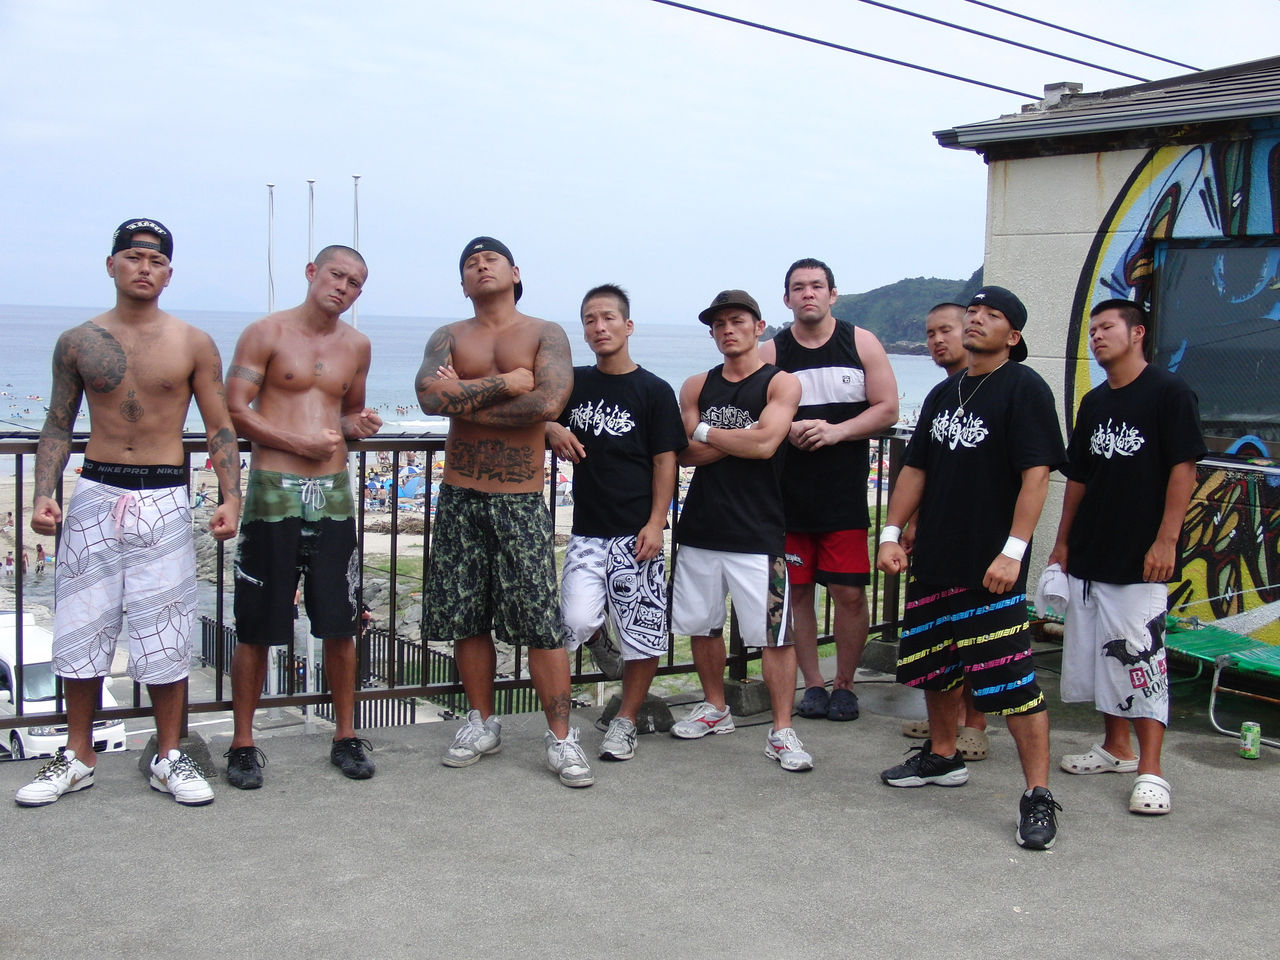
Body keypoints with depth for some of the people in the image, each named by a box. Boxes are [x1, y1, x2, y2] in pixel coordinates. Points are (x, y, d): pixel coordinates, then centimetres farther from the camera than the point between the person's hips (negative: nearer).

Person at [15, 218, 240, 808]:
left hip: (163, 500, -1)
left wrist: (230, 496, -9)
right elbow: (58, 426, 10)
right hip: (94, 495, 2)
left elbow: (219, 429, 4)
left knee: (164, 634, 1)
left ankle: (169, 758, 16)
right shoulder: (78, 342, 6)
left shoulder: (193, 345, 2)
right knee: (80, 630, 5)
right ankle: (77, 758, 20)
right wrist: (43, 493, -4)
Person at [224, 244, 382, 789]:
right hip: (273, 492, -4)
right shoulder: (266, 334, -1)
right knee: (256, 626, 1)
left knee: (340, 624, 5)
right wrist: (299, 443, -14)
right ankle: (243, 744, 12)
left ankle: (345, 737, 18)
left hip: (333, 496, 4)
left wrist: (357, 426, 2)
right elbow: (233, 410, -5)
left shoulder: (356, 345, 13)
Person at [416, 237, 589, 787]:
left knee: (541, 620, -5)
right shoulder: (449, 338, 9)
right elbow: (430, 396, -11)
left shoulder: (545, 335, 3)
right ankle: (482, 724, 24)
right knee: (466, 617, 9)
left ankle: (561, 737, 2)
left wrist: (466, 401, -9)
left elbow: (548, 403, -16)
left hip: (521, 500, -3)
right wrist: (506, 382, -14)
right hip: (459, 498, 3)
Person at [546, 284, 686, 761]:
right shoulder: (574, 383, 9)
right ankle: (600, 635, 21)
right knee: (577, 622, -15)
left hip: (636, 530, -2)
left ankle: (625, 721, 17)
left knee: (642, 631, 0)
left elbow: (665, 461, -2)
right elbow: (541, 420, 22)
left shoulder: (654, 391, -1)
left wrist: (655, 523, -10)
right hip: (587, 529, 2)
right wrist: (552, 430, -2)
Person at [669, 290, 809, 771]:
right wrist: (739, 440, -10)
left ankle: (782, 731, 2)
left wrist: (705, 432, -5)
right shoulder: (697, 386, 12)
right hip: (700, 526, 5)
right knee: (701, 623, 13)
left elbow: (765, 443, -16)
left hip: (757, 532, -4)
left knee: (774, 632, -6)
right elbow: (686, 454, 1)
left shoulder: (781, 383, -1)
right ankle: (715, 709, 31)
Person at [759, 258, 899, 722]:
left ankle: (844, 685, 15)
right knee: (797, 591, 6)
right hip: (787, 492, 1)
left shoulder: (861, 343, 4)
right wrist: (786, 429, -15)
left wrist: (836, 430, -14)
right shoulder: (770, 353, 6)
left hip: (845, 493, -1)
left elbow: (887, 409, 1)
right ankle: (813, 684, 19)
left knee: (849, 593, -2)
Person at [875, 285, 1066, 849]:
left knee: (1013, 682, -10)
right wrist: (891, 534, 10)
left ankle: (1038, 797, -3)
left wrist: (1013, 551, -21)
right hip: (934, 560, 8)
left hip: (991, 569, -8)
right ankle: (942, 757, 38)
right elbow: (916, 469, 19)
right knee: (934, 665, 19)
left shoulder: (1024, 388, -8)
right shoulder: (944, 394, 15)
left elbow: (1037, 474, -15)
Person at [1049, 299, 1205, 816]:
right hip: (1089, 555, 7)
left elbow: (1184, 468, -12)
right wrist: (1062, 543, 15)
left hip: (1141, 559, -7)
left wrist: (1166, 540, -17)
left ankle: (1149, 770, -4)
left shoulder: (1168, 392, -7)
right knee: (1099, 653, 13)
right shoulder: (1094, 402, 14)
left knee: (1141, 656, -8)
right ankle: (1115, 748, 28)